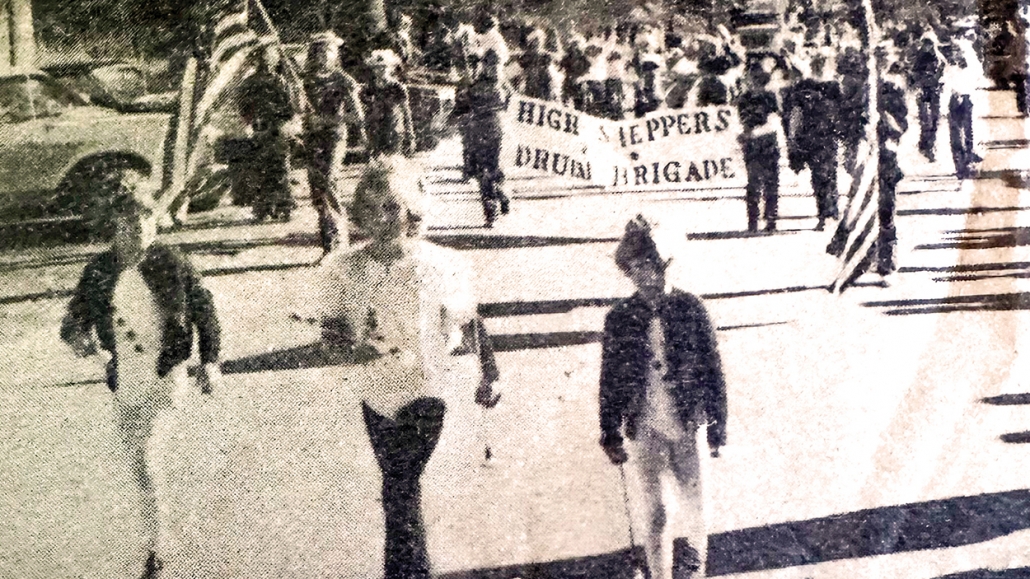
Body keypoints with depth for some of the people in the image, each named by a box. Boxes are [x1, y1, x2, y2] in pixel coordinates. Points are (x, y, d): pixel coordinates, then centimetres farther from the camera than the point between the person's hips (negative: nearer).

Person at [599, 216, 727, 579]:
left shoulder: (689, 309, -5)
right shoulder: (620, 319, -4)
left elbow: (712, 369, 1)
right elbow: (610, 380, 3)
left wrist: (716, 427, 0)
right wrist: (610, 436, 3)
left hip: (685, 428, 0)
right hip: (644, 431, 0)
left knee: (693, 509, 11)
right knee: (655, 517, 8)